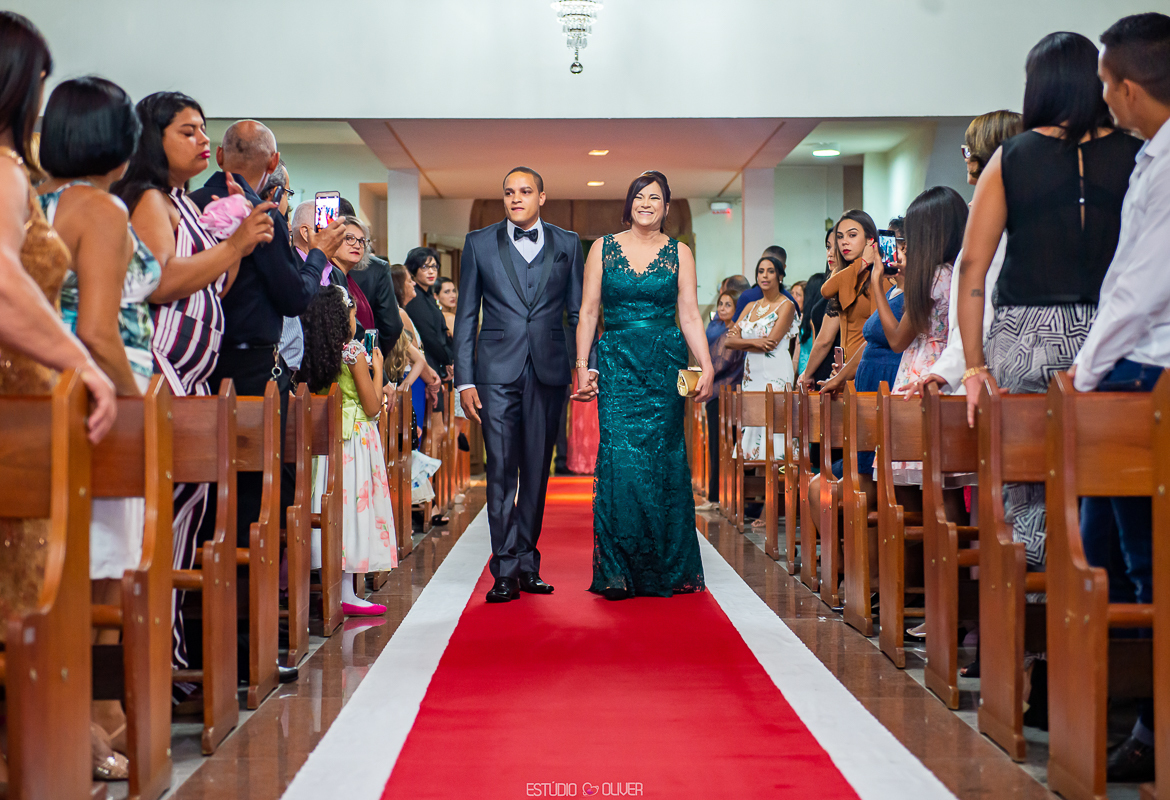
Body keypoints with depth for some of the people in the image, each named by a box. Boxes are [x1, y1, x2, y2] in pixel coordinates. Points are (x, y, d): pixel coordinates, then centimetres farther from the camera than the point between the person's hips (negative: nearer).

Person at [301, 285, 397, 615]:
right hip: (357, 438, -6)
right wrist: (377, 368, 5)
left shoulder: (314, 355, 6)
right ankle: (345, 595, -2)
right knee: (355, 504, -3)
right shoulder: (354, 352, -12)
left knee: (338, 505, 10)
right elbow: (373, 407, -9)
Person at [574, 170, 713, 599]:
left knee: (662, 459, 0)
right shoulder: (603, 248, 7)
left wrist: (707, 366, -8)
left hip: (665, 366, 0)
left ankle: (665, 569, 12)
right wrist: (582, 365, -2)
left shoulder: (679, 253, 7)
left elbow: (690, 315, 3)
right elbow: (588, 311, 6)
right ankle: (618, 570, -1)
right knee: (621, 459, -8)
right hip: (617, 365, 0)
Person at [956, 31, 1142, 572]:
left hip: (1025, 340, 0)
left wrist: (974, 366, 2)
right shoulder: (1135, 157, 6)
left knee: (1022, 496, 5)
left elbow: (972, 267, 1)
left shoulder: (1010, 158, 5)